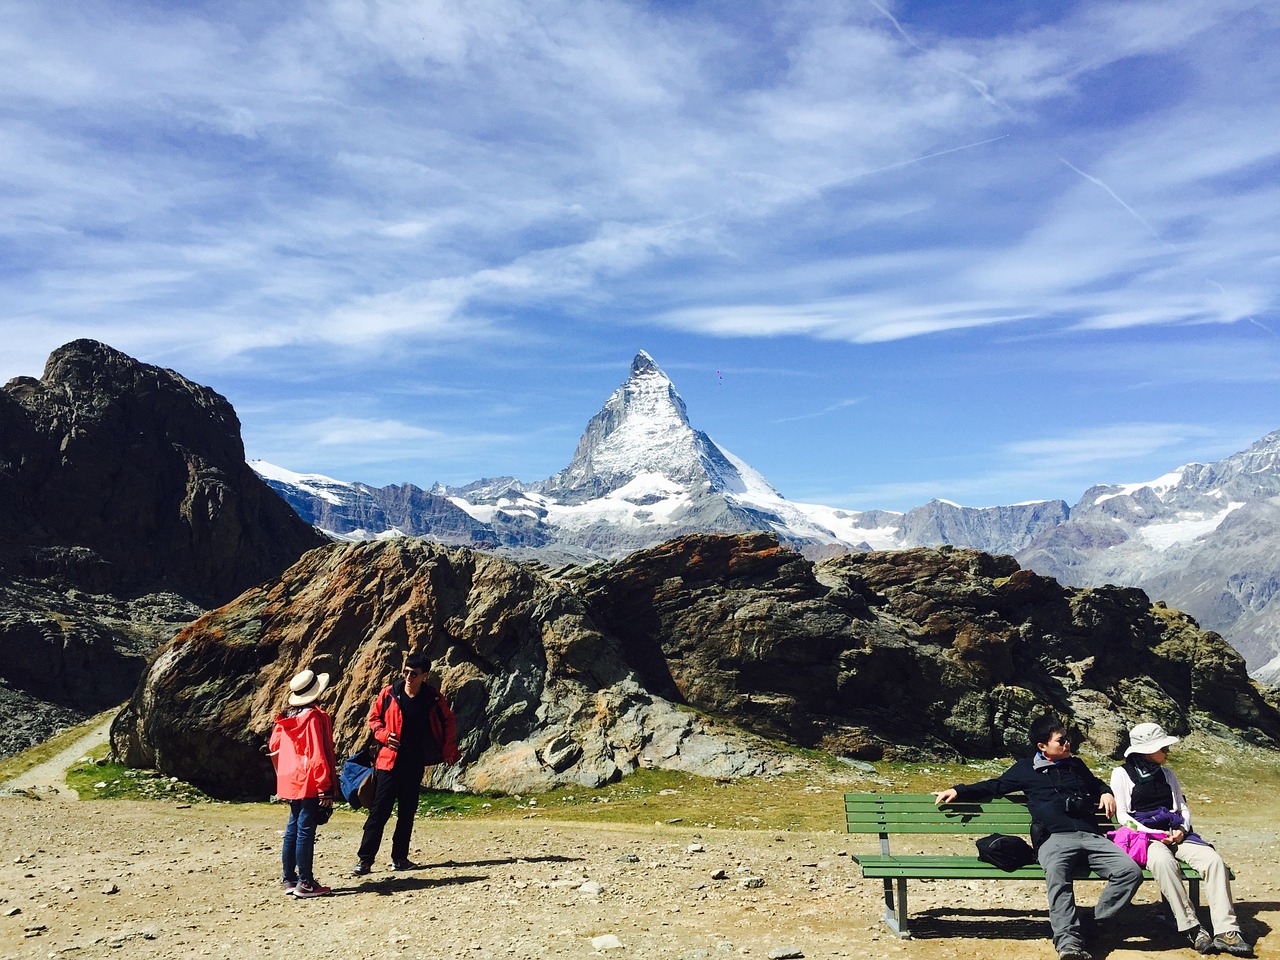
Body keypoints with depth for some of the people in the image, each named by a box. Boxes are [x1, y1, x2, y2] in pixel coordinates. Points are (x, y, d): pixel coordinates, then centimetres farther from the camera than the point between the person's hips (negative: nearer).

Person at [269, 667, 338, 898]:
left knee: (292, 830, 14)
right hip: (309, 784, -8)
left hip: (291, 783, 8)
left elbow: (274, 748, 14)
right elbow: (318, 756, -18)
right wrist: (325, 790, -14)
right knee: (306, 831, -3)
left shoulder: (286, 718, 8)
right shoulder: (314, 717, -16)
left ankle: (290, 880, 21)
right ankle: (305, 883, 3)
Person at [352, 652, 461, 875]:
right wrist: (384, 735, -10)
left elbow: (449, 722, 12)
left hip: (415, 762, 2)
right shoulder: (389, 693, -5)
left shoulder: (433, 698, -2)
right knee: (379, 810, -5)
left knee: (408, 811, 9)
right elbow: (374, 717, 8)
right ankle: (365, 860, 0)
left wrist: (448, 750, 7)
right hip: (390, 759, -2)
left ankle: (399, 858, 19)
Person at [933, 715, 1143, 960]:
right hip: (1055, 838, -4)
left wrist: (1106, 792, 23)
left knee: (1131, 871, -23)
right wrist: (958, 790, 19)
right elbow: (994, 786, 26)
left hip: (1091, 836, 4)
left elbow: (1096, 784, 47)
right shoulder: (1026, 768, 19)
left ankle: (1092, 923, -16)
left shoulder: (1077, 765, 29)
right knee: (1056, 872, -38)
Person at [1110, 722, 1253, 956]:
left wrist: (1181, 829, -2)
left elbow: (1183, 808, 20)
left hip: (1175, 834, 5)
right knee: (1163, 861, -38)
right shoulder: (1122, 774, 4)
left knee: (1213, 859, -24)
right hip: (1143, 835, -5)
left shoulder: (1167, 774, 20)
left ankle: (1226, 933, -27)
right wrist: (1153, 834, -13)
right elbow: (1122, 816, -1)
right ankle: (1192, 929, -31)